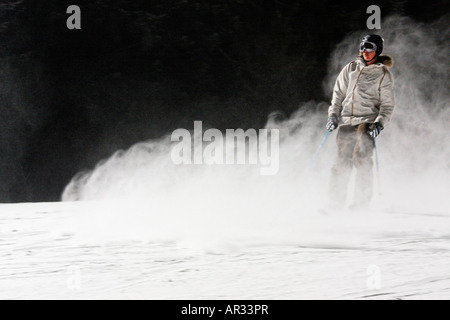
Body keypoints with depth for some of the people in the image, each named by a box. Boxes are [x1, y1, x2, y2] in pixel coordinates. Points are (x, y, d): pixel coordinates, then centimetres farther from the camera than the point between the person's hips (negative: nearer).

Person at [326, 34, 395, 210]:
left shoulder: (383, 75, 3)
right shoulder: (350, 69, 14)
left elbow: (387, 105, 2)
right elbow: (338, 94, 20)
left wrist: (379, 124, -12)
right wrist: (333, 115, 9)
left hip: (367, 122, -3)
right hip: (346, 122, 3)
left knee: (362, 158, -15)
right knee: (342, 161, -2)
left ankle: (361, 200, -12)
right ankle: (336, 201, 2)